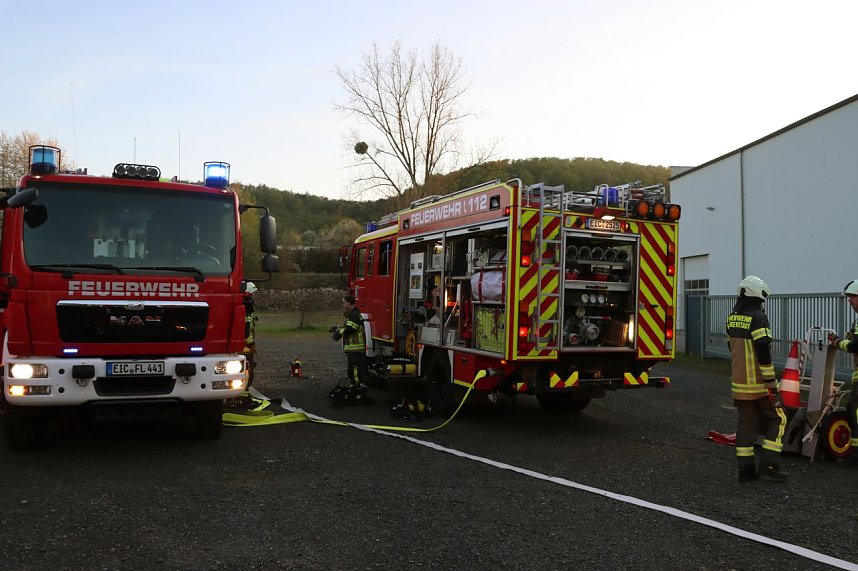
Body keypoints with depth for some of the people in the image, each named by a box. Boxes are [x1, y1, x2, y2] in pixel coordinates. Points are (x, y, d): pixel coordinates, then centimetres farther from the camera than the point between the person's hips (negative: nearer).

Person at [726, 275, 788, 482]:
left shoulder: (732, 318, 9)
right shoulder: (757, 317, -15)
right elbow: (763, 351, -20)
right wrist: (771, 383, -16)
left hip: (739, 383, 7)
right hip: (759, 384, -7)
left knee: (746, 423, 10)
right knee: (775, 419, 8)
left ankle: (746, 469, 11)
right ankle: (768, 464, 2)